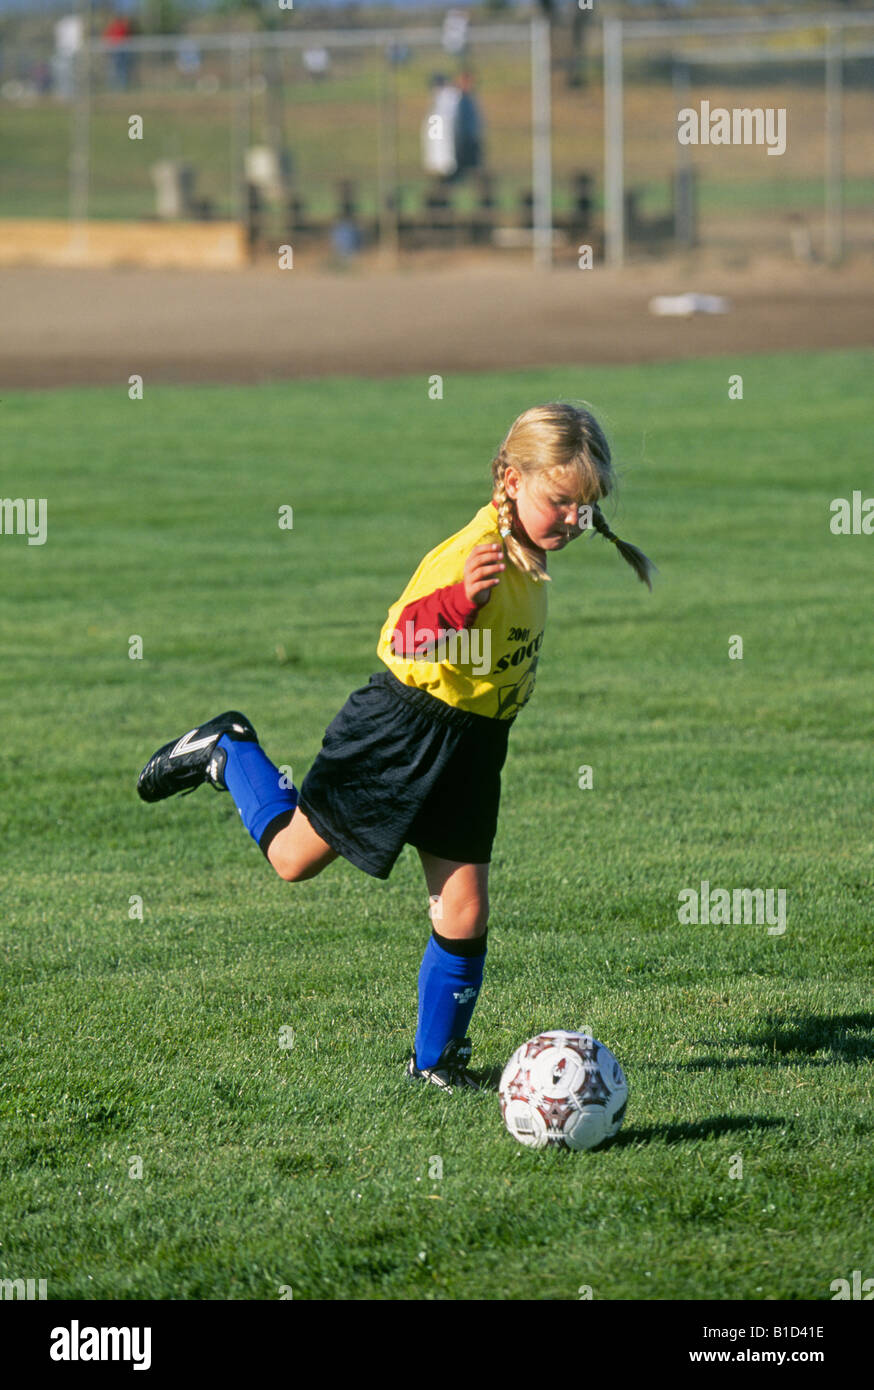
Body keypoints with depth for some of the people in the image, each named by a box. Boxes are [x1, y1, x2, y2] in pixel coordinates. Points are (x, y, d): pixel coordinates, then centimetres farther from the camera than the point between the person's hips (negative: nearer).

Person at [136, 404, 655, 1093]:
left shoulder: (529, 550, 3)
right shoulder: (471, 553, -26)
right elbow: (403, 636, -38)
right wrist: (462, 600, -54)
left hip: (473, 745, 7)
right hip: (402, 730, -7)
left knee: (465, 911, 3)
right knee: (295, 855, 7)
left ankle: (437, 1059, 18)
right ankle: (230, 754, 33)